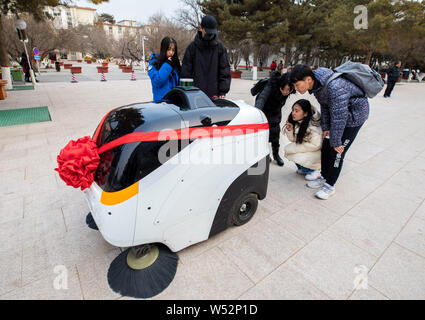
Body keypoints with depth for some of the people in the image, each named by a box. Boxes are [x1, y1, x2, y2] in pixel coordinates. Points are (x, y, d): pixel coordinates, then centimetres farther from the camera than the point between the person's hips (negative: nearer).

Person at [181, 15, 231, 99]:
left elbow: (225, 71, 5)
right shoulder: (193, 47, 5)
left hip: (215, 95, 1)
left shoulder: (220, 47, 6)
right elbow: (185, 71, 4)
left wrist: (223, 91, -5)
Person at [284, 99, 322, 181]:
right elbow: (293, 140, -1)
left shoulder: (314, 126, -29)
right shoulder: (297, 122, -7)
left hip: (319, 150, -8)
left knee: (299, 158, -28)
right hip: (306, 148, 8)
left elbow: (315, 145, -28)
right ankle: (303, 169, 9)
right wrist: (289, 130, -21)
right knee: (287, 149, -11)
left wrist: (294, 148, -25)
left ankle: (315, 170, 1)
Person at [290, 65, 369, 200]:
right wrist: (325, 127, 0)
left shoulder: (334, 87, -36)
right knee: (326, 146, 8)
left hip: (355, 114, -8)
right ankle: (324, 177, 25)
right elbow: (324, 106, 3)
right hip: (337, 111, 8)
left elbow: (339, 116, -32)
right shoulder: (316, 84, -9)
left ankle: (330, 186, 7)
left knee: (337, 151, -7)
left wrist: (336, 142, -23)